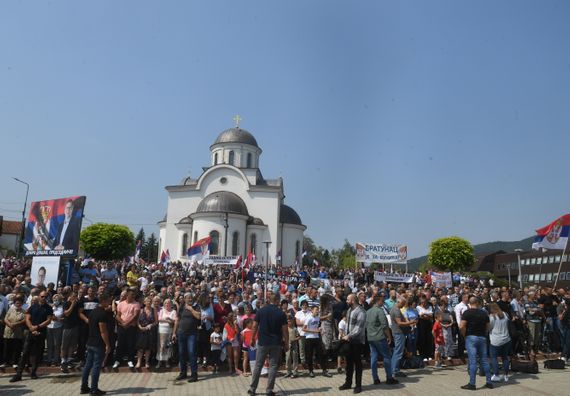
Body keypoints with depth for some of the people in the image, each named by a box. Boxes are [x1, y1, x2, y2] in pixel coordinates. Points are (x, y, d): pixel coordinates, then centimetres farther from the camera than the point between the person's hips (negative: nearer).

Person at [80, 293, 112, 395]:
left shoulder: (94, 311, 11)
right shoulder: (102, 313, -18)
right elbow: (103, 331, -20)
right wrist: (107, 345, -17)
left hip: (90, 342, 9)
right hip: (99, 344, -9)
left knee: (88, 365, 13)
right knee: (96, 366, -2)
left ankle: (84, 387, 20)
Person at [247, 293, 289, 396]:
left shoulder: (261, 311, -2)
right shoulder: (281, 313, -6)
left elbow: (255, 326, -1)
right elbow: (285, 330, -5)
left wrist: (253, 338, 11)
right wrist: (286, 343, 4)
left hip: (262, 342, 1)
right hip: (276, 343, -1)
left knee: (258, 365, 10)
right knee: (273, 366, 6)